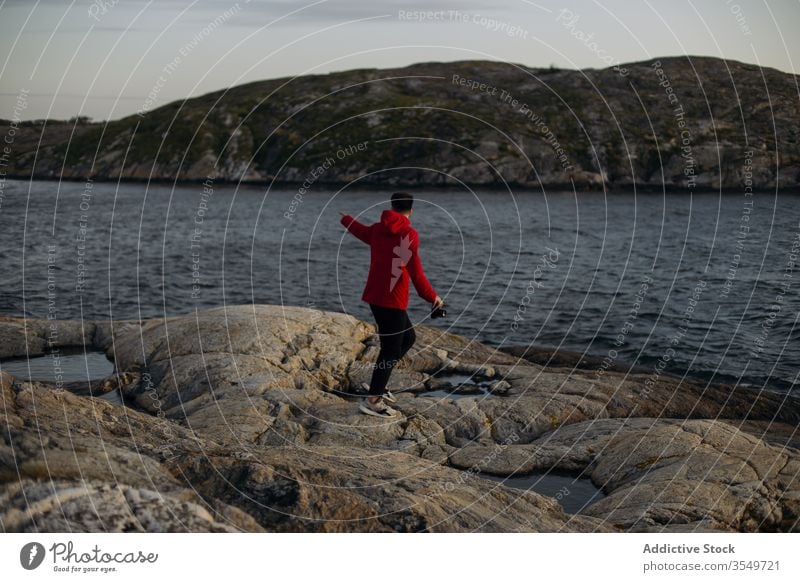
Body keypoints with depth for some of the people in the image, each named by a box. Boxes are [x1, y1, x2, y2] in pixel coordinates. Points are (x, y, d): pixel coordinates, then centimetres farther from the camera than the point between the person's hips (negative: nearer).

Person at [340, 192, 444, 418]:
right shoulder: (409, 234, -12)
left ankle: (378, 384, 21)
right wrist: (432, 297, -8)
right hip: (392, 300, -8)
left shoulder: (378, 230, 10)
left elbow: (361, 230, 32)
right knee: (391, 348, -3)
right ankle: (372, 400, -1)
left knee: (408, 338, 20)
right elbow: (415, 271, -16)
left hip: (375, 296, 8)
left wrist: (346, 220, 54)